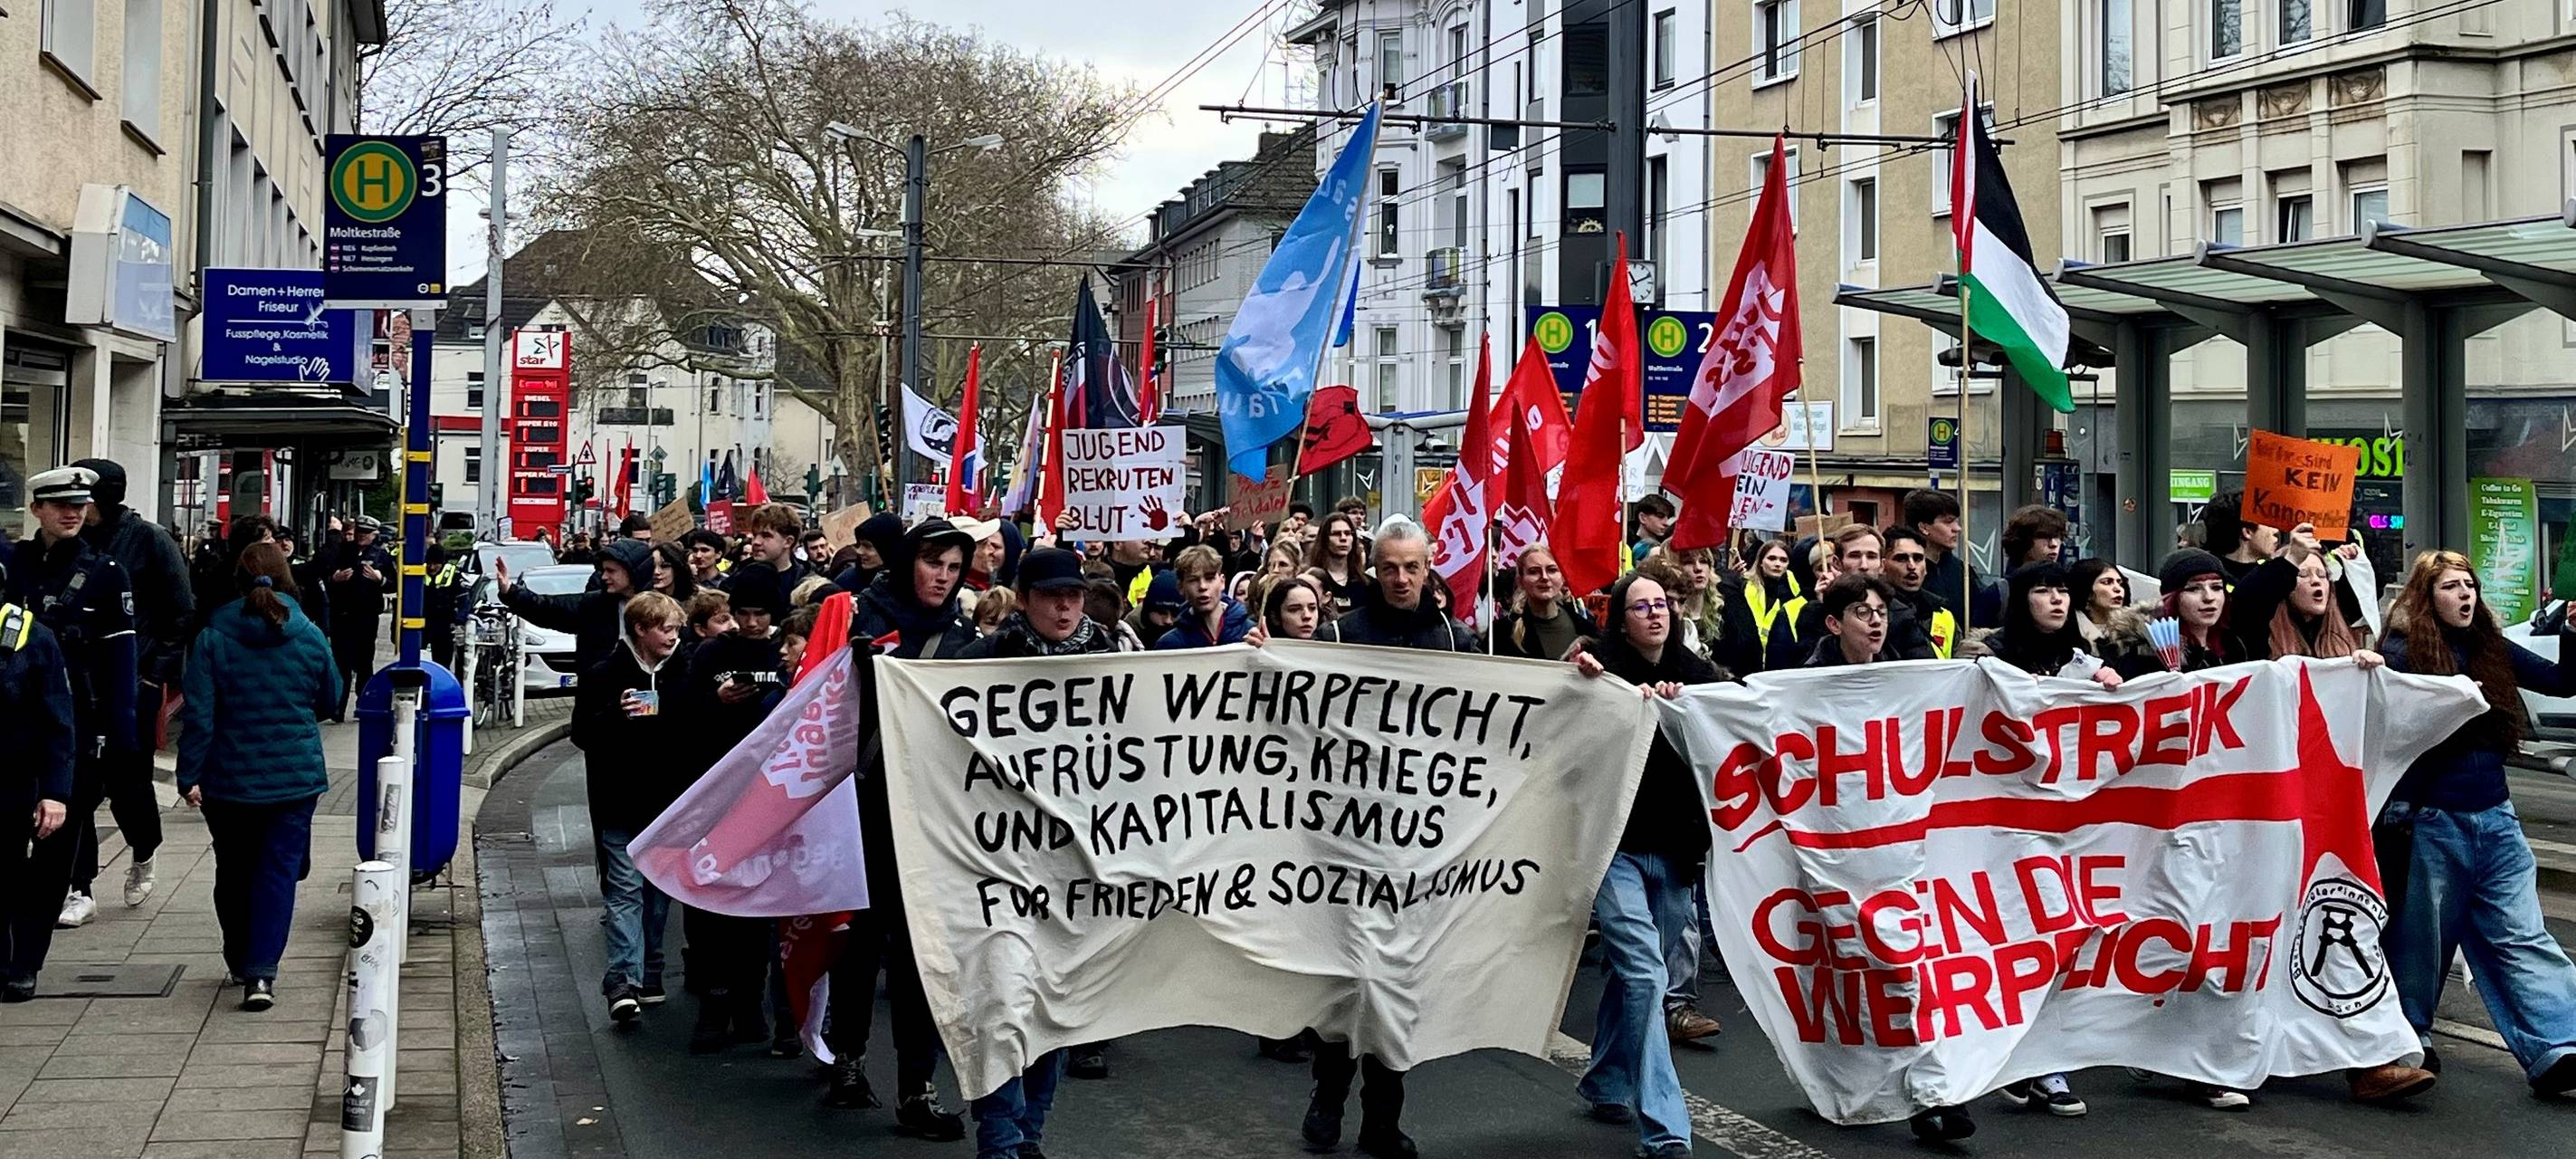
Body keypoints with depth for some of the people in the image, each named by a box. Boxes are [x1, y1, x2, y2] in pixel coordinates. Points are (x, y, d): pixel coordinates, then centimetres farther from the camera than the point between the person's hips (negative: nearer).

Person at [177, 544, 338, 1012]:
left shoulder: (213, 639, -8)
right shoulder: (310, 637, -4)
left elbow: (198, 715, -10)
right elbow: (330, 698, 11)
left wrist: (190, 777, -5)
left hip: (229, 780, 0)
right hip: (295, 776, 0)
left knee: (234, 872, 17)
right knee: (278, 871, 0)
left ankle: (240, 962, 31)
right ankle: (261, 972, -13)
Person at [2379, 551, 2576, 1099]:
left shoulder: (2493, 649, 10)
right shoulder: (2403, 654, -6)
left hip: (2495, 818, 5)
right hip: (2432, 822, -4)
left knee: (2522, 938, -1)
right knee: (2422, 934, 7)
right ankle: (2407, 1035, 24)